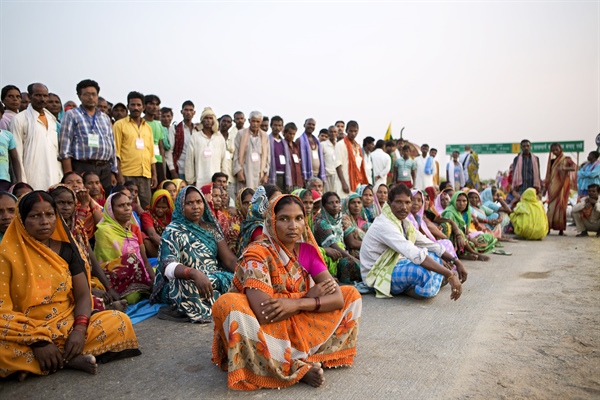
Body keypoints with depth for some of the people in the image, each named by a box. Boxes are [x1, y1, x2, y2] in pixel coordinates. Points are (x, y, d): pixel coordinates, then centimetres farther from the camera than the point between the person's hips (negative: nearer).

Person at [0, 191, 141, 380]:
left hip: (69, 327, 3)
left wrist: (80, 329, -18)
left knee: (119, 322, -18)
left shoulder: (66, 249, 4)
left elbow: (83, 294, 2)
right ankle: (69, 360, -17)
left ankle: (60, 357, -17)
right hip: (25, 335, -3)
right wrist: (37, 341, -23)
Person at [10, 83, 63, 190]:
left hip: (54, 178, 5)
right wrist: (22, 182, -10)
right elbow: (17, 153, -4)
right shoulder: (20, 119, -1)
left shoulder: (52, 119, 15)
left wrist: (61, 176, 9)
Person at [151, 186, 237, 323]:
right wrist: (195, 273, -42)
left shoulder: (211, 228, 9)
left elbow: (229, 259, 2)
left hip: (215, 278, 5)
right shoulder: (173, 231, -7)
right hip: (184, 284, -5)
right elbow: (168, 265, -23)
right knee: (189, 286, -38)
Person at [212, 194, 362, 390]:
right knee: (228, 305, -35)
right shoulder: (257, 254, -20)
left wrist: (297, 304, -27)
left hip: (298, 326, 5)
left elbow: (338, 298, -11)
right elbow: (264, 315, -30)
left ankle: (302, 357, -16)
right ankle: (298, 368, -23)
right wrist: (309, 297, -18)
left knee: (351, 294, -2)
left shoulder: (307, 250, -5)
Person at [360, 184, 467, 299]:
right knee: (425, 271, -32)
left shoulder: (404, 222, 4)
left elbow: (431, 245, 8)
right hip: (378, 276, -10)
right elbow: (416, 255, -36)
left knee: (435, 255, 9)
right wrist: (449, 275, -37)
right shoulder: (385, 225, -25)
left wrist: (456, 261, -4)